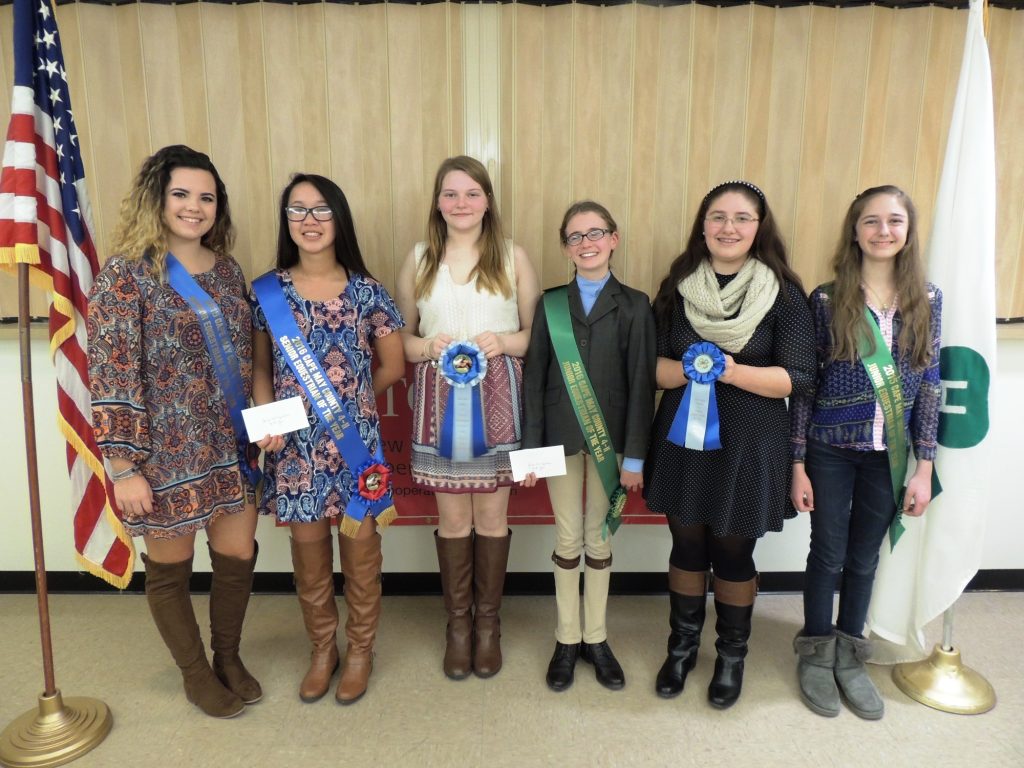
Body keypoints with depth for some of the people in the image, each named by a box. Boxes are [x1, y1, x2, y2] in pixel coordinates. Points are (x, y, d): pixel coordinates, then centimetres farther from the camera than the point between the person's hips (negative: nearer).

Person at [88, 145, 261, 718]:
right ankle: (196, 674, 35)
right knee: (171, 567, 12)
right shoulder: (125, 276, -11)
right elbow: (112, 379, -14)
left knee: (238, 555, 13)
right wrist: (125, 468, -16)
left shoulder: (227, 270, 7)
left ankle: (228, 655, 39)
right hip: (167, 455, -5)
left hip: (232, 447, 5)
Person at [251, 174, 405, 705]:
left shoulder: (366, 291, -3)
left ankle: (360, 650, 32)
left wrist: (351, 400, 5)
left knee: (360, 550, 11)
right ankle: (322, 649, 36)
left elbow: (393, 366, 5)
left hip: (356, 442, -1)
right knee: (308, 553, 14)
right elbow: (260, 369, 5)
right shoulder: (267, 290, 1)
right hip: (295, 447, 1)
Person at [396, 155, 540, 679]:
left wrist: (503, 342, -14)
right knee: (453, 518, 8)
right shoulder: (418, 260, 7)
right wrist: (428, 346, -11)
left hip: (497, 401, -1)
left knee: (492, 516, 7)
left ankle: (488, 622, 26)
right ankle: (458, 622, 26)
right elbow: (400, 336, 10)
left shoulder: (512, 257, 4)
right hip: (440, 402, 1)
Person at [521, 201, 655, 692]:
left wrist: (635, 455, -7)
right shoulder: (550, 305, 1)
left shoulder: (634, 305, -2)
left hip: (611, 438, 0)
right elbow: (534, 379, 0)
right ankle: (567, 639, 25)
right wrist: (530, 448, -4)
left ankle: (596, 638, 27)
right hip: (561, 438, 1)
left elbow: (641, 383, -4)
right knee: (567, 540, 10)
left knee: (599, 539, 11)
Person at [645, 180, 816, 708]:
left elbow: (798, 377, -9)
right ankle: (682, 646, 36)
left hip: (748, 447, -2)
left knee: (733, 553, 11)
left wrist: (731, 370, -23)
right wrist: (687, 370, -21)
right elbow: (651, 364, 0)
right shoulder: (677, 287, 2)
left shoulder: (784, 295, -5)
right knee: (686, 547, 14)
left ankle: (731, 655, 35)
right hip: (681, 441, 2)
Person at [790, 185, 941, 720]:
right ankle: (816, 655, 29)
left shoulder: (926, 299, 1)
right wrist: (797, 464, -6)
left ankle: (849, 657, 33)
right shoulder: (826, 299, -7)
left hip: (889, 455, 2)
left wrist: (924, 466, 0)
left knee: (864, 558, 15)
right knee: (827, 554, 9)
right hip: (831, 450, -2)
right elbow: (804, 384, -6)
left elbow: (929, 385, 3)